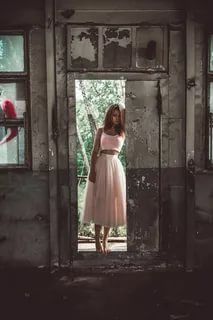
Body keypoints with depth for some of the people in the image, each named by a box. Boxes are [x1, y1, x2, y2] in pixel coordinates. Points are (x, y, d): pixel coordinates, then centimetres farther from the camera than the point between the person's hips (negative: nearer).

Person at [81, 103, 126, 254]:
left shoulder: (123, 133, 12)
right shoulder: (101, 131, 8)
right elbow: (95, 152, 2)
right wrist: (92, 171, -8)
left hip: (115, 165, 2)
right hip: (101, 164, -1)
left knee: (111, 202, 2)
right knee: (99, 202, -1)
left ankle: (105, 240, 11)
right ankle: (97, 240, 6)